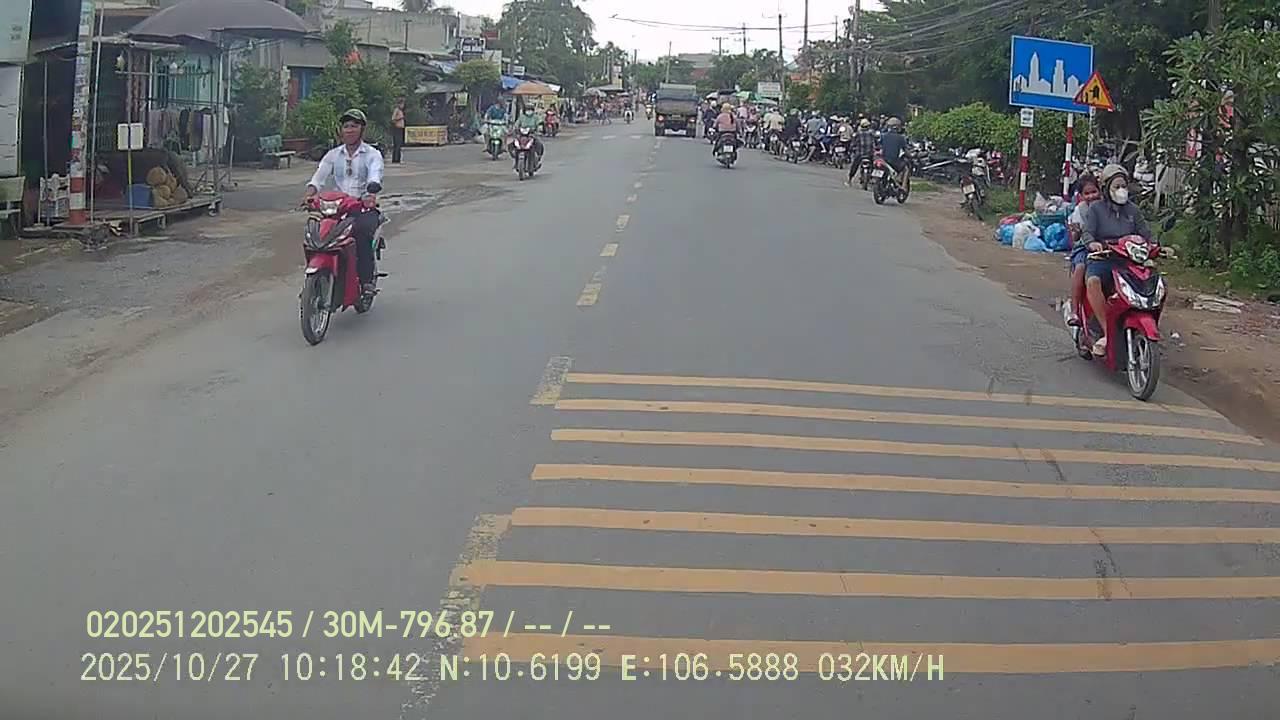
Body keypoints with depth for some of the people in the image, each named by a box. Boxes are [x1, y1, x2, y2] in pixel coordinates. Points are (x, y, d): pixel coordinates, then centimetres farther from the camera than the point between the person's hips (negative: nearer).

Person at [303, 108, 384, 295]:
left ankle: (367, 280, -28)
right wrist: (310, 193, -19)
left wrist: (372, 195, -38)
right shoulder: (333, 155, 16)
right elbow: (319, 176, 3)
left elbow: (375, 176, -15)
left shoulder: (372, 154, 5)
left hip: (364, 207, -3)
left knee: (362, 231, -34)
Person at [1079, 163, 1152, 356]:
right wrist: (1092, 243, -29)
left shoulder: (1133, 210, 18)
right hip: (1101, 260, -3)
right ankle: (1107, 332, -34)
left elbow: (1145, 233, 13)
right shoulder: (1096, 208, 8)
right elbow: (1086, 232, -6)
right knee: (1093, 281, -36)